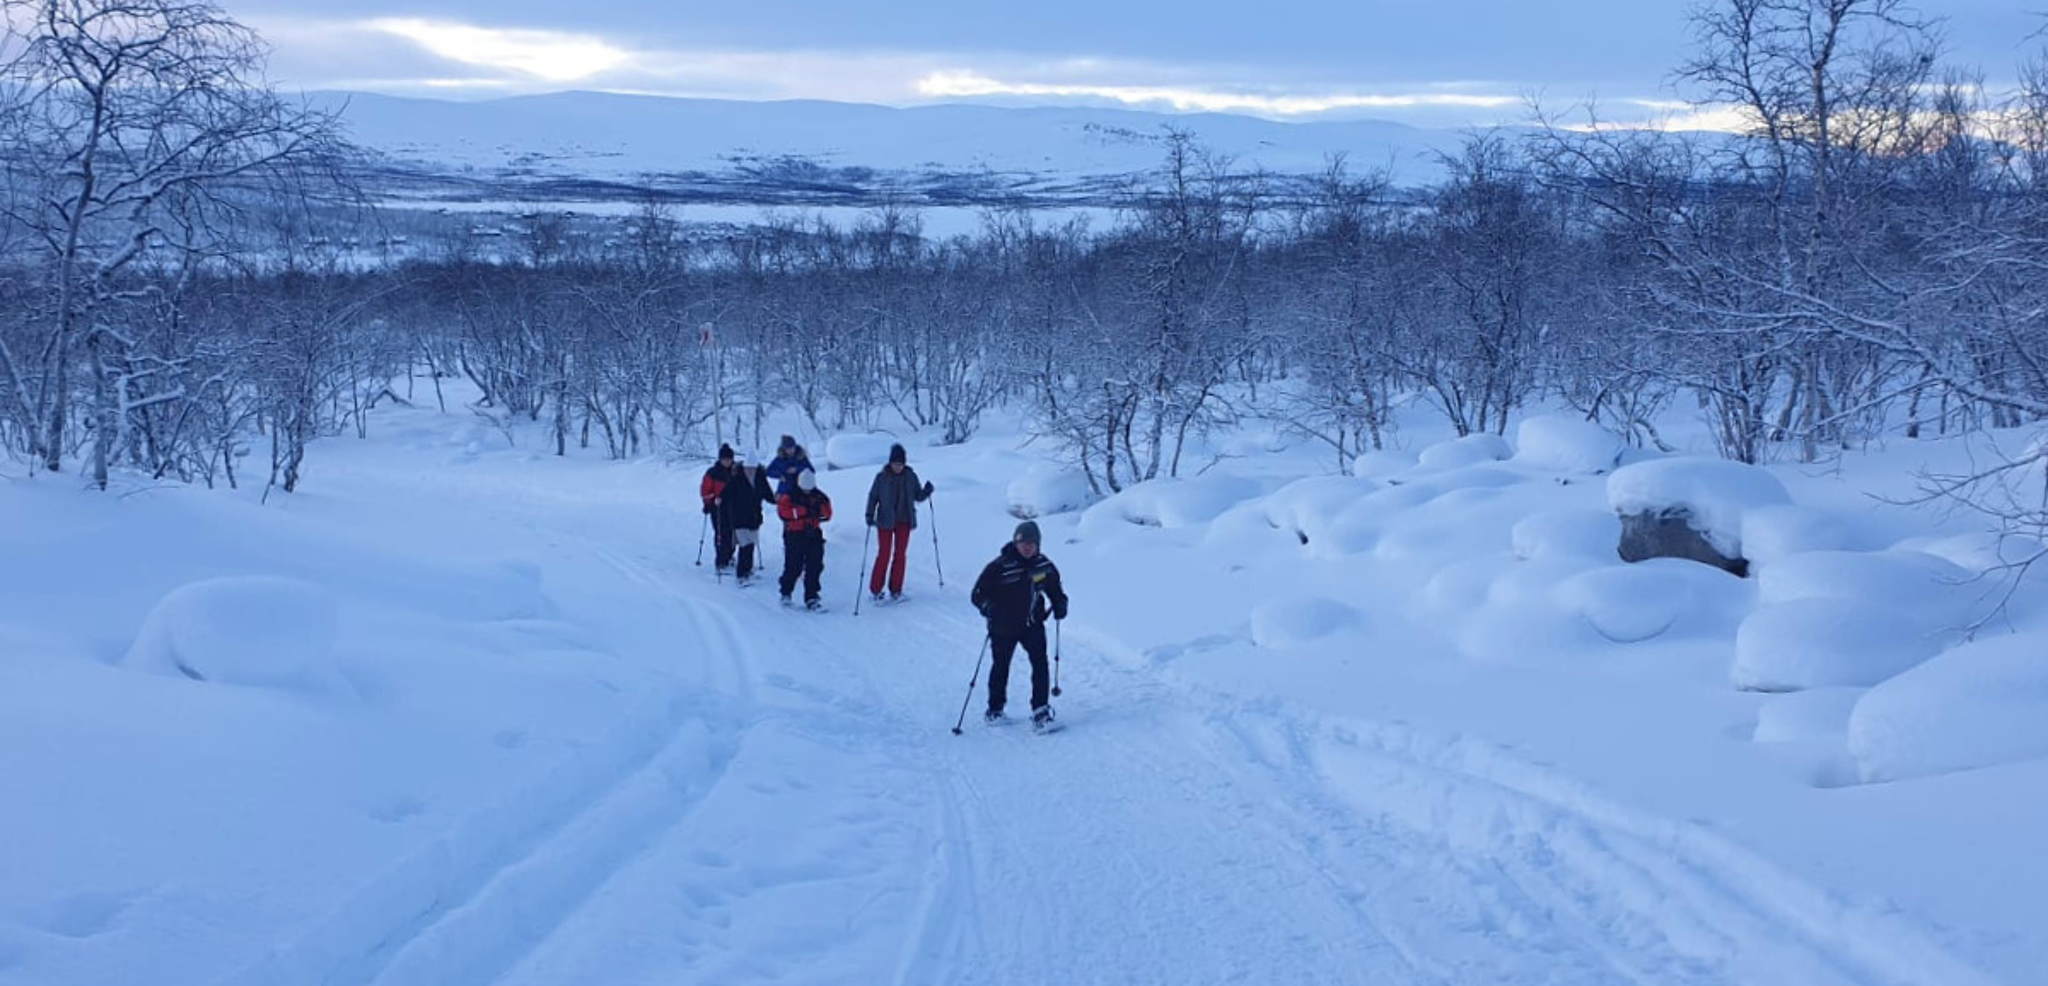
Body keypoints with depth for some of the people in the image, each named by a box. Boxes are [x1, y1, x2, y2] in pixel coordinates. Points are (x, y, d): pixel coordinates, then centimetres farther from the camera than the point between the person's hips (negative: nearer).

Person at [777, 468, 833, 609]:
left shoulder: (819, 496, 9)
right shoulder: (790, 496, -3)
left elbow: (827, 513, 7)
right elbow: (783, 512, -16)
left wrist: (817, 512, -11)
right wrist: (801, 512, -18)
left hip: (813, 535, 4)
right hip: (794, 536, -4)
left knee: (814, 567, -2)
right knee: (793, 567, -2)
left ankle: (811, 598, 2)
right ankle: (786, 594, 19)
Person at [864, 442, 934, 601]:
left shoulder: (910, 476, 1)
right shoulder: (882, 477, -6)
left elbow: (918, 497, 6)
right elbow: (873, 496, 0)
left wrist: (927, 492, -13)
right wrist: (870, 515, -9)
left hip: (904, 521, 3)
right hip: (886, 521, -3)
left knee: (900, 555, 5)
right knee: (884, 554, -4)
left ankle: (895, 590, 12)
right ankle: (875, 590, 4)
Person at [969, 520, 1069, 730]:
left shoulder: (1044, 565, -1)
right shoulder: (1000, 567, -16)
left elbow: (1054, 588, 18)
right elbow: (978, 594, -14)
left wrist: (1060, 604, 0)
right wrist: (988, 607, -33)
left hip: (1032, 624, 3)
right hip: (1003, 627, -3)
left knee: (1040, 663, -11)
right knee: (1001, 667, 11)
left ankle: (1040, 709, -5)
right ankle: (995, 709, 31)